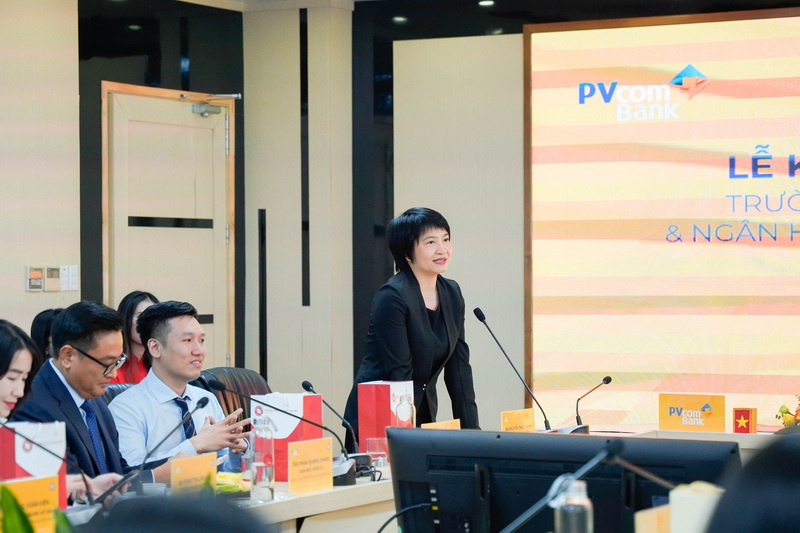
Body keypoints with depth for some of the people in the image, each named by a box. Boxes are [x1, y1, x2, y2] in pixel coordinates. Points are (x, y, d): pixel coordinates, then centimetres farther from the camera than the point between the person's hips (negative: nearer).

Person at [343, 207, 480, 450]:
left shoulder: (452, 294, 5)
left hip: (424, 413, 7)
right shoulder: (392, 297, -17)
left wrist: (472, 430, -2)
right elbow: (399, 372, -21)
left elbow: (458, 366, 4)